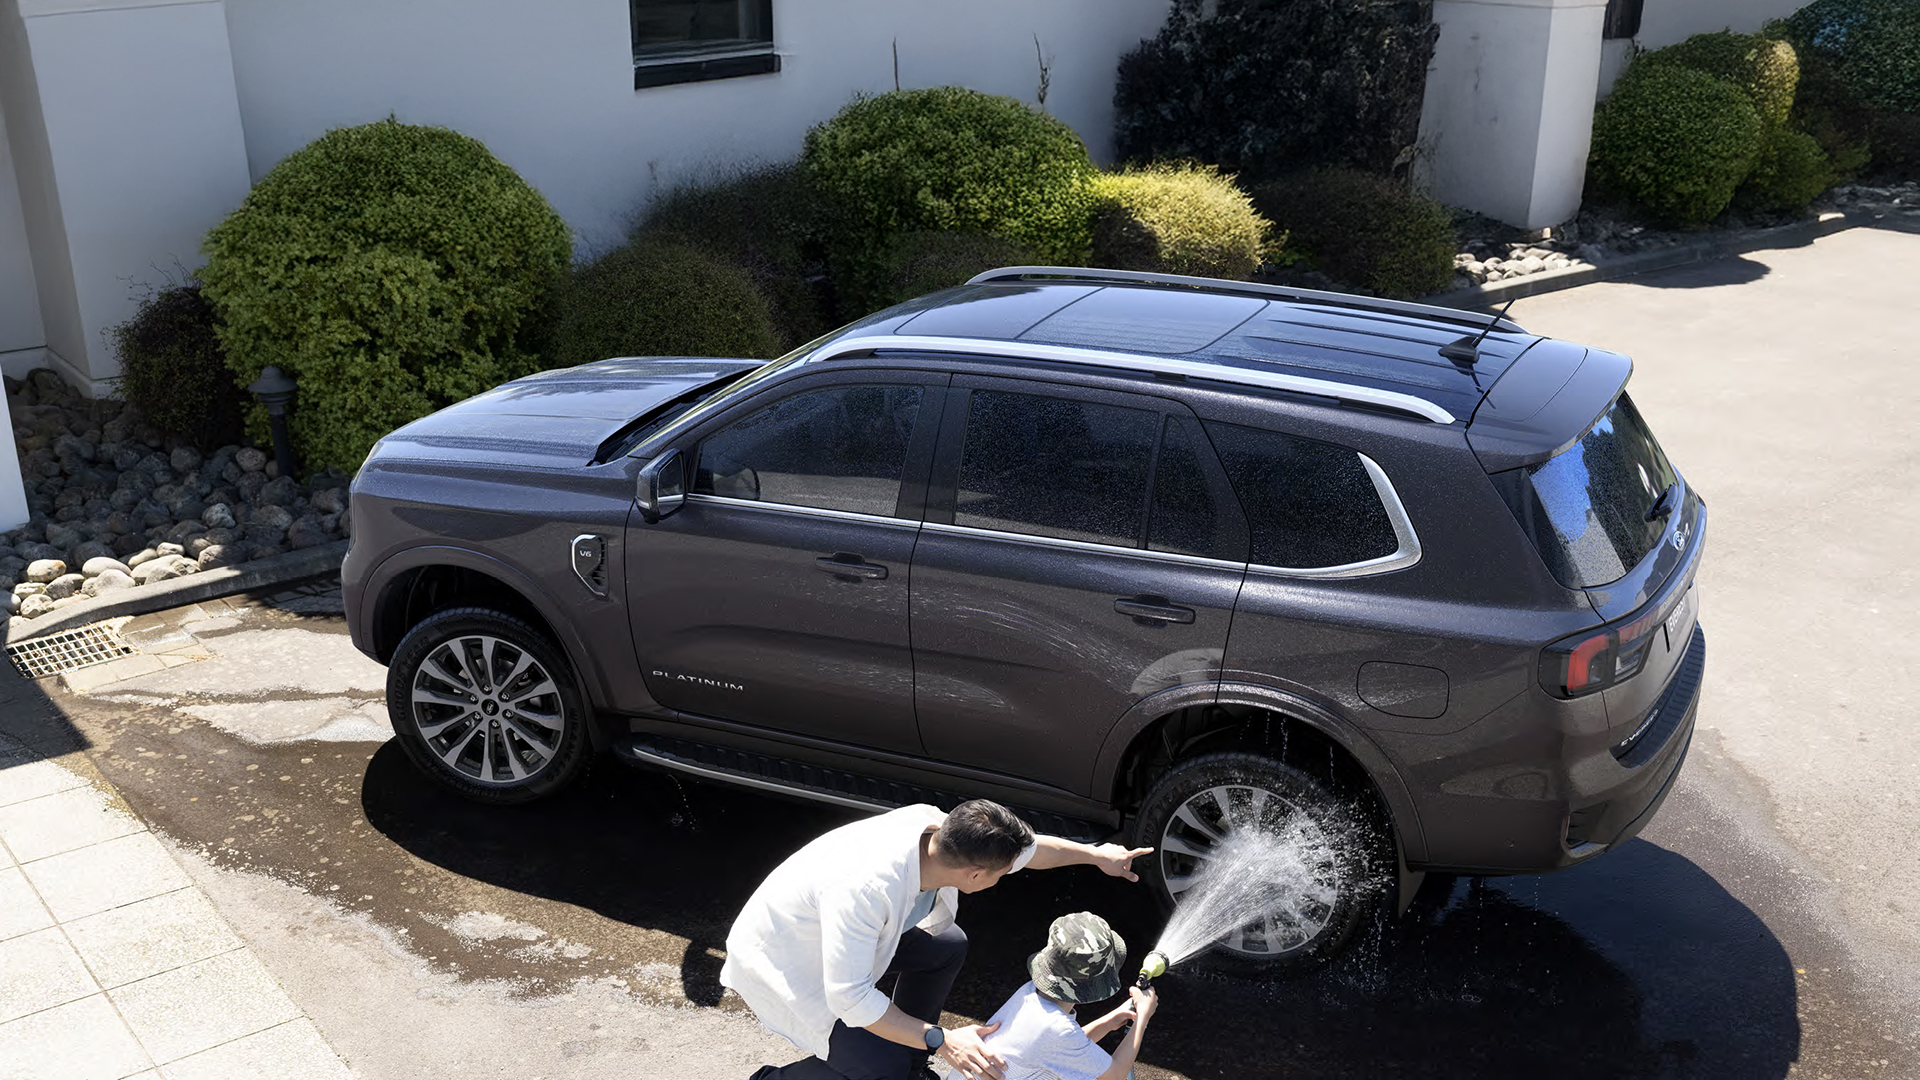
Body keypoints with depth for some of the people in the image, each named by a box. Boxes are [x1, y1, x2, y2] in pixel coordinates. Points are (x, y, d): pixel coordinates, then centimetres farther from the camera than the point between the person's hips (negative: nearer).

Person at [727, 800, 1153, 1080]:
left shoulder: (934, 825, -18)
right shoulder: (865, 888, -41)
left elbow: (1026, 848, 2)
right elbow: (850, 998, -35)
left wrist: (1095, 854, 13)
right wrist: (941, 1040, -30)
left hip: (838, 936, 8)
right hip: (778, 961, -8)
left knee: (947, 945, 6)